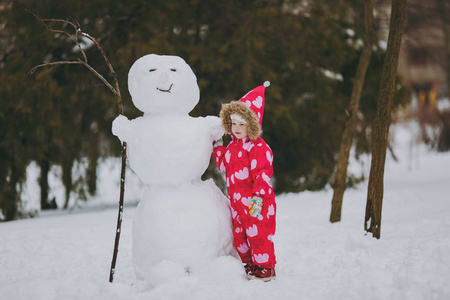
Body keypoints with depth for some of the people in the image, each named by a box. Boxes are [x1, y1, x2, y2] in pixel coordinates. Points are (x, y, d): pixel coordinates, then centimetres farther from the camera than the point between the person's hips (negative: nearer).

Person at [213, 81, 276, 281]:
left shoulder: (258, 147, -16)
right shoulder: (233, 145, 11)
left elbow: (263, 174, -22)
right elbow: (224, 165, 25)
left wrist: (257, 197, -29)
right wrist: (217, 148, 18)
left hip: (255, 202, -9)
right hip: (237, 201, 9)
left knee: (258, 234, -3)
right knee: (238, 235, 14)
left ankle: (265, 268, 10)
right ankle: (249, 264, 29)